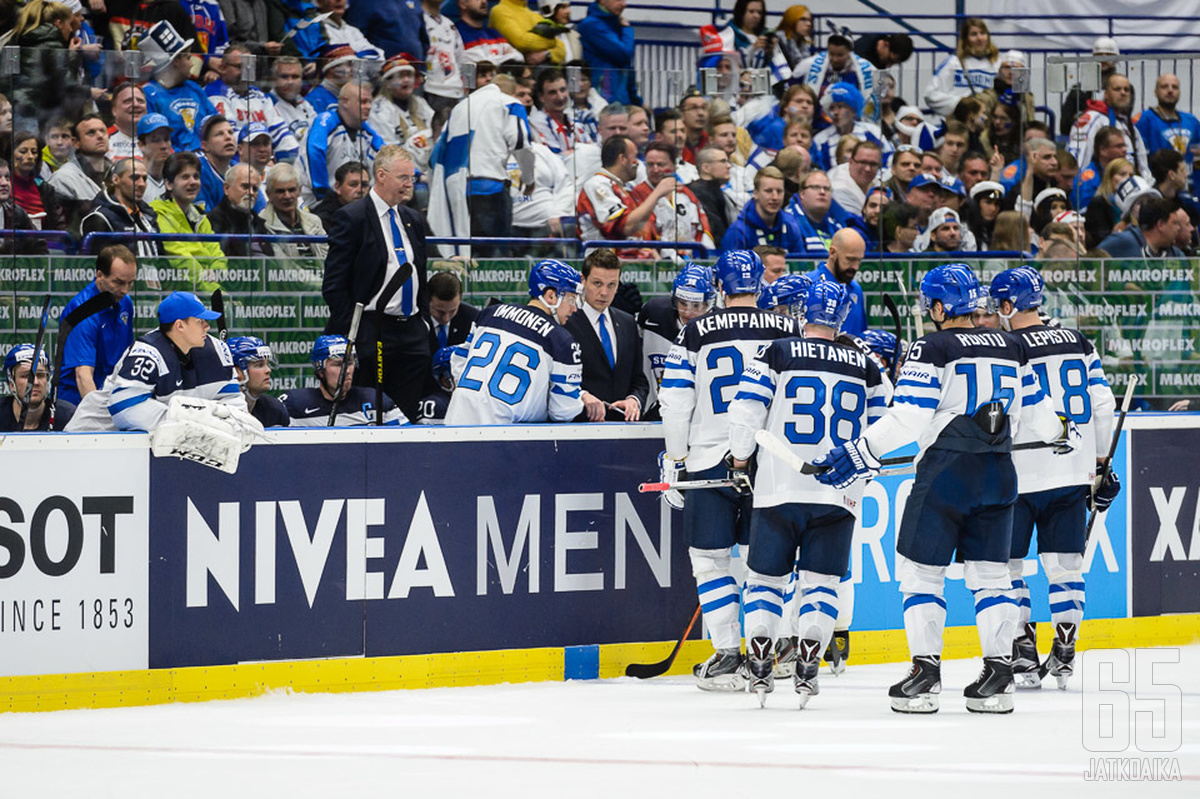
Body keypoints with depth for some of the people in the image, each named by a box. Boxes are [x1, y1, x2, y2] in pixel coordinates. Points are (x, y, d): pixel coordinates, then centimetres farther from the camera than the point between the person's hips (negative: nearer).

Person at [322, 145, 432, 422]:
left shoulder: (415, 221, 17)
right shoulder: (352, 217, -5)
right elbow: (334, 284, -8)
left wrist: (423, 321, 12)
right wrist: (351, 333, -12)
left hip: (411, 335, 6)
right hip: (371, 334, -6)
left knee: (406, 416, 3)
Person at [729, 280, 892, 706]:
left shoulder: (777, 354, -3)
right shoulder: (867, 368, 7)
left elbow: (746, 410, -6)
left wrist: (741, 455, 11)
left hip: (778, 489, -1)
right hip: (839, 494, 1)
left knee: (766, 577, 10)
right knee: (821, 582, 6)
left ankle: (759, 666, 4)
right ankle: (806, 668, -5)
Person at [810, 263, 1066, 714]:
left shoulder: (932, 350, -8)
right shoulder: (1011, 349, 9)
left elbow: (908, 418, -16)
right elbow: (1036, 414, 16)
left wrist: (861, 455, -13)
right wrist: (1059, 431, 38)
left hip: (946, 473, -6)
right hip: (997, 474, 6)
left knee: (920, 570, 3)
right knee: (990, 573, 11)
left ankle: (925, 672, -2)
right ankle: (999, 676, 7)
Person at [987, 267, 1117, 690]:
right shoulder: (1078, 344, 7)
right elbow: (1101, 405, 8)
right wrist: (1101, 464, 16)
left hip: (1019, 476, -5)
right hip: (1072, 475, 5)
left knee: (1006, 566, 5)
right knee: (1063, 566, 9)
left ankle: (1023, 655, 0)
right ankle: (1064, 656, 7)